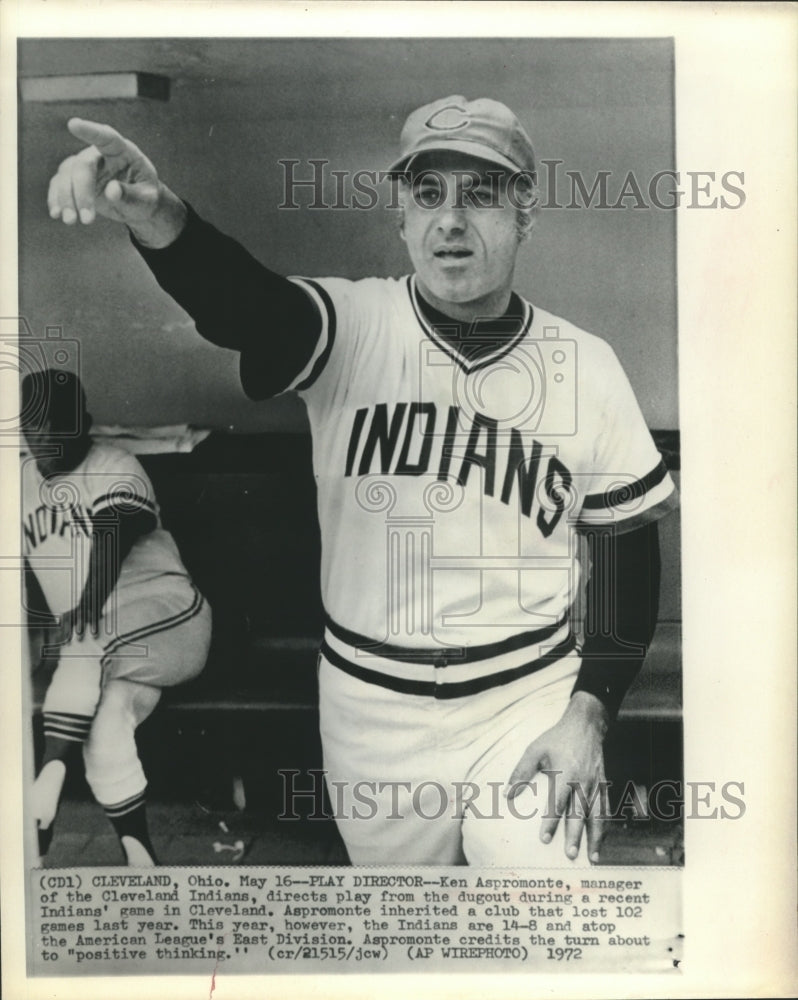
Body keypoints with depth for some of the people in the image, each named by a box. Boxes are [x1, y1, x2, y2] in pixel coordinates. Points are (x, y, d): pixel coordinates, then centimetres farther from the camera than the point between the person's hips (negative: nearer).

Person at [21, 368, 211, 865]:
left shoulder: (115, 468, -7)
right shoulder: (22, 480, 12)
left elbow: (111, 541, -25)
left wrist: (86, 606, -42)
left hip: (166, 615, -5)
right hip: (99, 654, 5)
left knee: (87, 640, -33)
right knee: (104, 731, -17)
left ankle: (51, 773, -31)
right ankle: (139, 855, -7)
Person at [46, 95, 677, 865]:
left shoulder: (587, 367, -5)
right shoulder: (354, 326, -10)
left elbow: (625, 549, 1)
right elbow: (244, 303, -31)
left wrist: (590, 709, -6)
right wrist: (157, 219, -52)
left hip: (530, 704, 0)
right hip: (370, 711, 1)